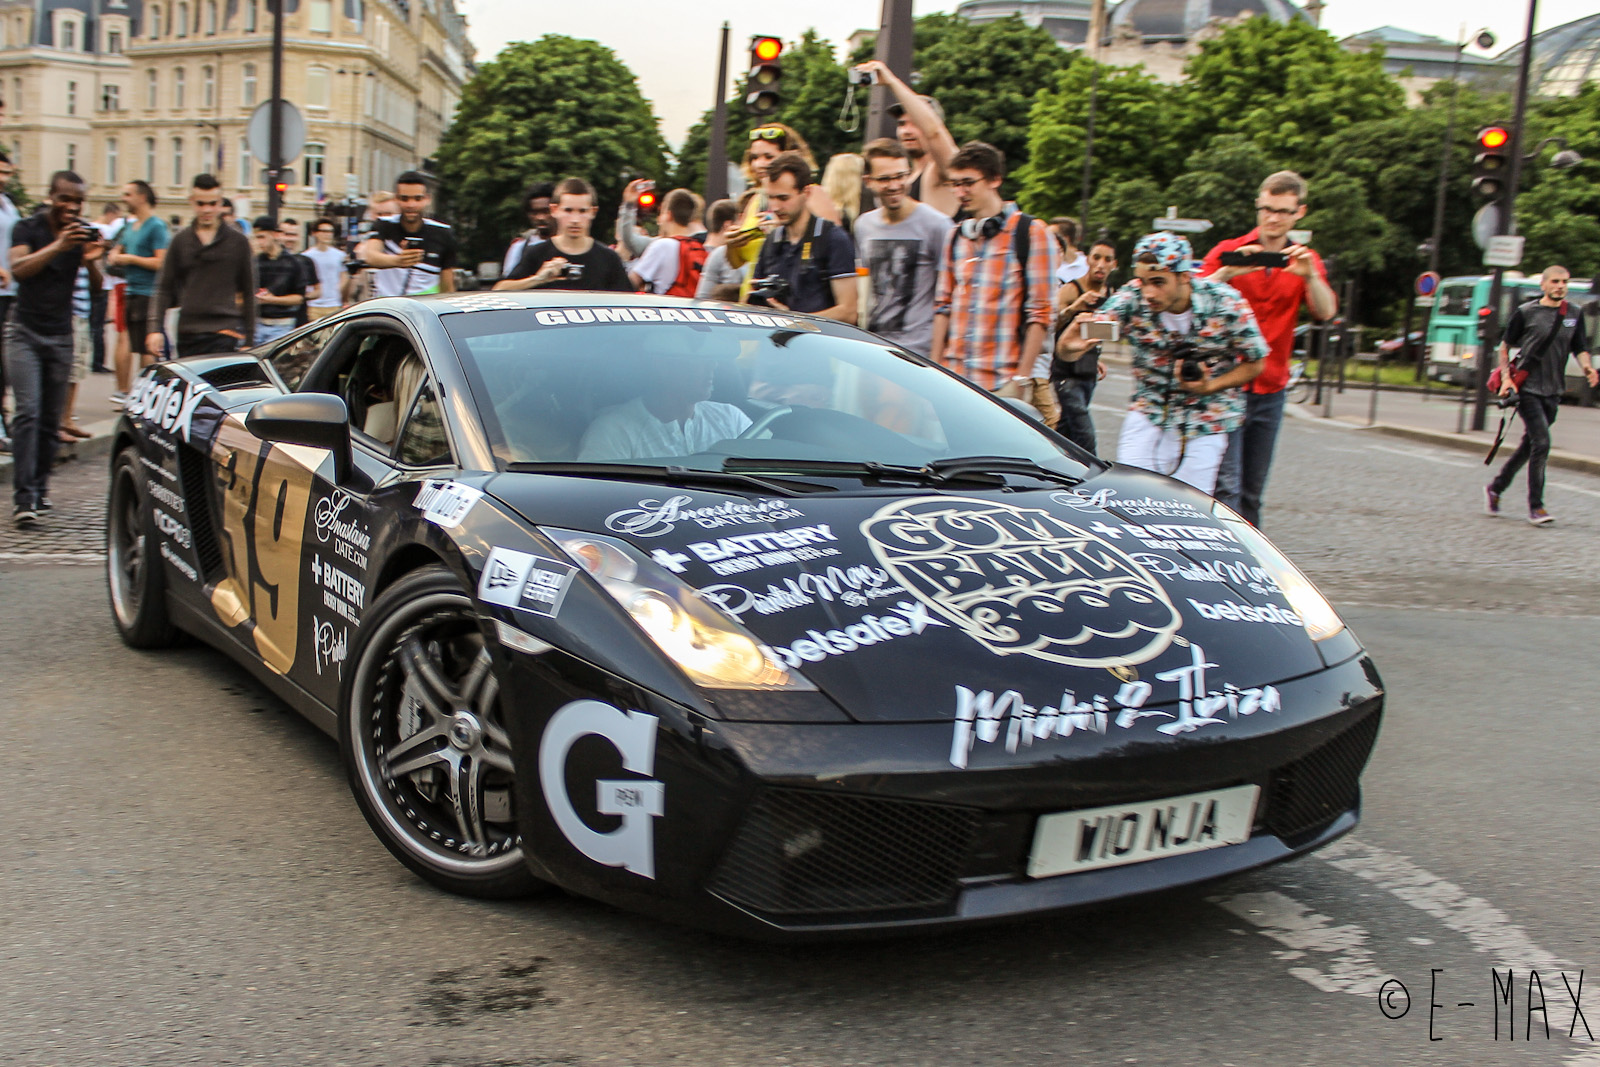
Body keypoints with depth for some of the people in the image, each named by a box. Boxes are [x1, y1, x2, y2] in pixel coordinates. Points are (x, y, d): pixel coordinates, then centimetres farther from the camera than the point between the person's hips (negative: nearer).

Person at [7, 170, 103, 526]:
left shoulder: (84, 233, 5)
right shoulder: (27, 229, -3)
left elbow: (97, 286, -3)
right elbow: (19, 268, -22)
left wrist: (91, 261, -24)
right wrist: (58, 246, -33)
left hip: (61, 335, 3)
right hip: (25, 332, -3)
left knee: (51, 419, 2)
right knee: (28, 411, -14)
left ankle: (40, 488, 15)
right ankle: (23, 497, -18)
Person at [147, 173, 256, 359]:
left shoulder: (238, 241, 4)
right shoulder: (180, 241, 9)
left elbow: (248, 291, 8)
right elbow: (164, 289, 10)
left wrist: (249, 336, 5)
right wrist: (154, 329, -1)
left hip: (225, 331, -3)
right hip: (188, 332, 3)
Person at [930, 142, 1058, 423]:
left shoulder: (1031, 232, -1)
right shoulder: (957, 236, 17)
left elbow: (1040, 312, -6)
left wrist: (1022, 378, -11)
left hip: (1005, 380, -5)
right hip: (956, 378, 5)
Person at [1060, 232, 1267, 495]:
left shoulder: (1226, 305, -18)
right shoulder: (1130, 299, -18)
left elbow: (1254, 363, -5)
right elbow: (1068, 350, -23)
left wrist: (1208, 387, -22)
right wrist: (1071, 346, -48)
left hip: (1207, 422, -1)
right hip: (1148, 412, 1)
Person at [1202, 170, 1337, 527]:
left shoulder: (1305, 262, 13)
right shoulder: (1228, 252, 3)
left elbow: (1326, 312, -4)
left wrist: (1310, 275, -21)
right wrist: (1227, 273, -27)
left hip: (1270, 390, 4)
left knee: (1252, 491, 8)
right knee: (1226, 486, -13)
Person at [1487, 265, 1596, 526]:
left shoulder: (1575, 314, 8)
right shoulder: (1526, 312, -3)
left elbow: (1580, 349, 11)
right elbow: (1505, 345, 4)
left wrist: (1587, 367, -11)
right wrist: (1506, 377, -8)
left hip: (1553, 391, 5)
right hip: (1527, 388, -5)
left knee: (1529, 445, 12)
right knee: (1541, 443, -14)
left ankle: (1496, 489, 30)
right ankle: (1535, 506, -6)